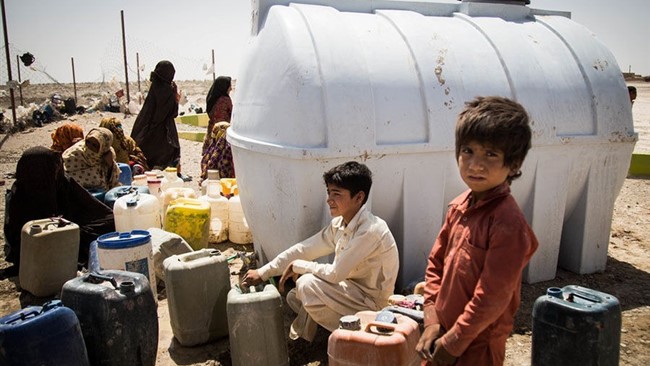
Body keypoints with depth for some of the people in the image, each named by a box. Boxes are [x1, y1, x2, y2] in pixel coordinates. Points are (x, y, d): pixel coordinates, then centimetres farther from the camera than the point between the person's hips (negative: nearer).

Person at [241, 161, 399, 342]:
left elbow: (335, 273, -28)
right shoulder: (339, 224, 0)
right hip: (352, 290, 8)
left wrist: (297, 266, -14)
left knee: (307, 284, -23)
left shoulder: (371, 230, -27)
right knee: (294, 297, 6)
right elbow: (304, 249, 2)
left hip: (370, 302, -8)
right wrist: (262, 273, -1)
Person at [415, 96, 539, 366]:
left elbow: (492, 297, -22)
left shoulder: (508, 223, -23)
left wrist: (453, 342, -13)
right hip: (443, 336, 6)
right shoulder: (459, 207, -1)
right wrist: (432, 322, -2)